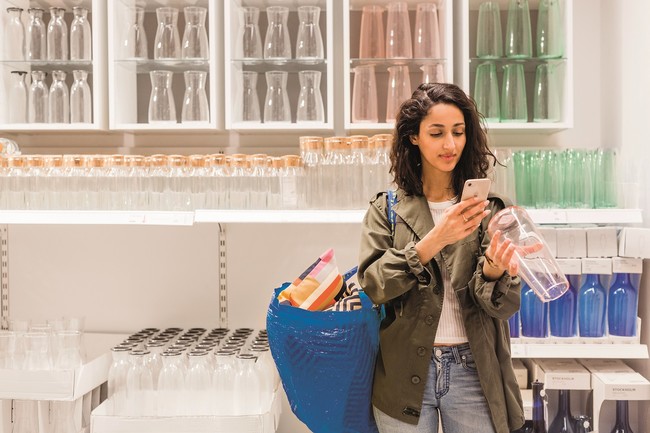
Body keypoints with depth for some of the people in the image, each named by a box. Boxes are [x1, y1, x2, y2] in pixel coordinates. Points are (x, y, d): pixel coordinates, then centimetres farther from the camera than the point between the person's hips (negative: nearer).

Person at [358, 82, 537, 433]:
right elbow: (371, 286, -12)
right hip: (405, 375, 0)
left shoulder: (490, 209, 0)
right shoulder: (386, 210, 1)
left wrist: (494, 270, -27)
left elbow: (504, 305, -5)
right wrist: (432, 241, -24)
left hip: (472, 372, 1)